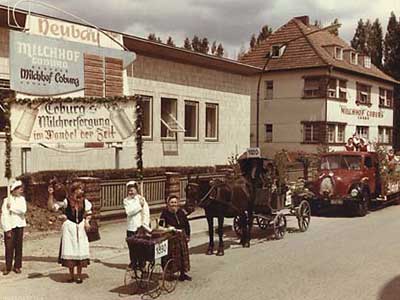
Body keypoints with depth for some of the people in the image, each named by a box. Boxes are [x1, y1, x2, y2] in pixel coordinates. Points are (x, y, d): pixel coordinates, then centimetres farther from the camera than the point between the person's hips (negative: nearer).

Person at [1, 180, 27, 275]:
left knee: (19, 247, 4)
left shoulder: (22, 199, 6)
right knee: (9, 247, -3)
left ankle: (17, 266, 13)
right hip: (10, 226, -3)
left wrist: (11, 207, -13)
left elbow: (23, 210, -10)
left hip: (19, 225, 3)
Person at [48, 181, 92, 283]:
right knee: (70, 251, 2)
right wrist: (51, 195, -24)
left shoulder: (84, 201, 2)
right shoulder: (66, 201, -8)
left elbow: (88, 213, 17)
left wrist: (87, 221, 0)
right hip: (69, 227, -2)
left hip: (81, 227, 2)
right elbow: (52, 206, -14)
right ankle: (71, 276, 17)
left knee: (80, 252, 2)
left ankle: (79, 276, 14)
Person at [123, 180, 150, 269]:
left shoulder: (142, 199, -1)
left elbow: (146, 213, -3)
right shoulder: (126, 200, 5)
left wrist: (145, 225, -9)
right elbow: (129, 212, -10)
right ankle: (132, 262, 23)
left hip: (140, 227, -2)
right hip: (131, 227, 2)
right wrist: (139, 206, -16)